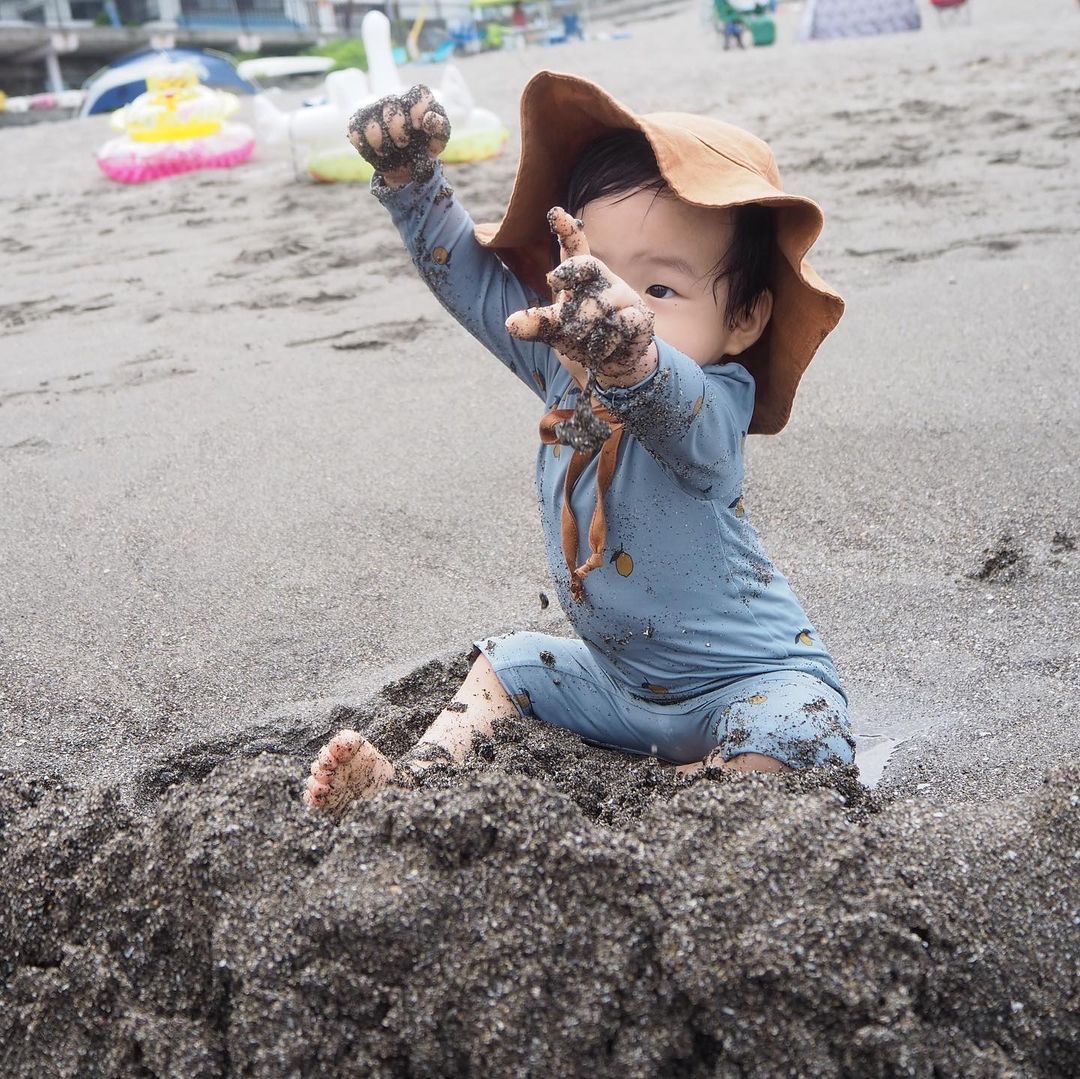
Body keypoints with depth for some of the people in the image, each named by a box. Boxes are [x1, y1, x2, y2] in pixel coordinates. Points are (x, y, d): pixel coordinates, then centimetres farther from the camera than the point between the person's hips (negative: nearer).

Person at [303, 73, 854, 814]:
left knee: (800, 733, -35)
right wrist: (410, 175, -6)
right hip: (614, 679, 8)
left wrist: (628, 359, -76)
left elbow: (664, 401, -55)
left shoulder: (711, 408, -29)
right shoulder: (560, 361, -6)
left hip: (743, 685, -7)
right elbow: (468, 270, 4)